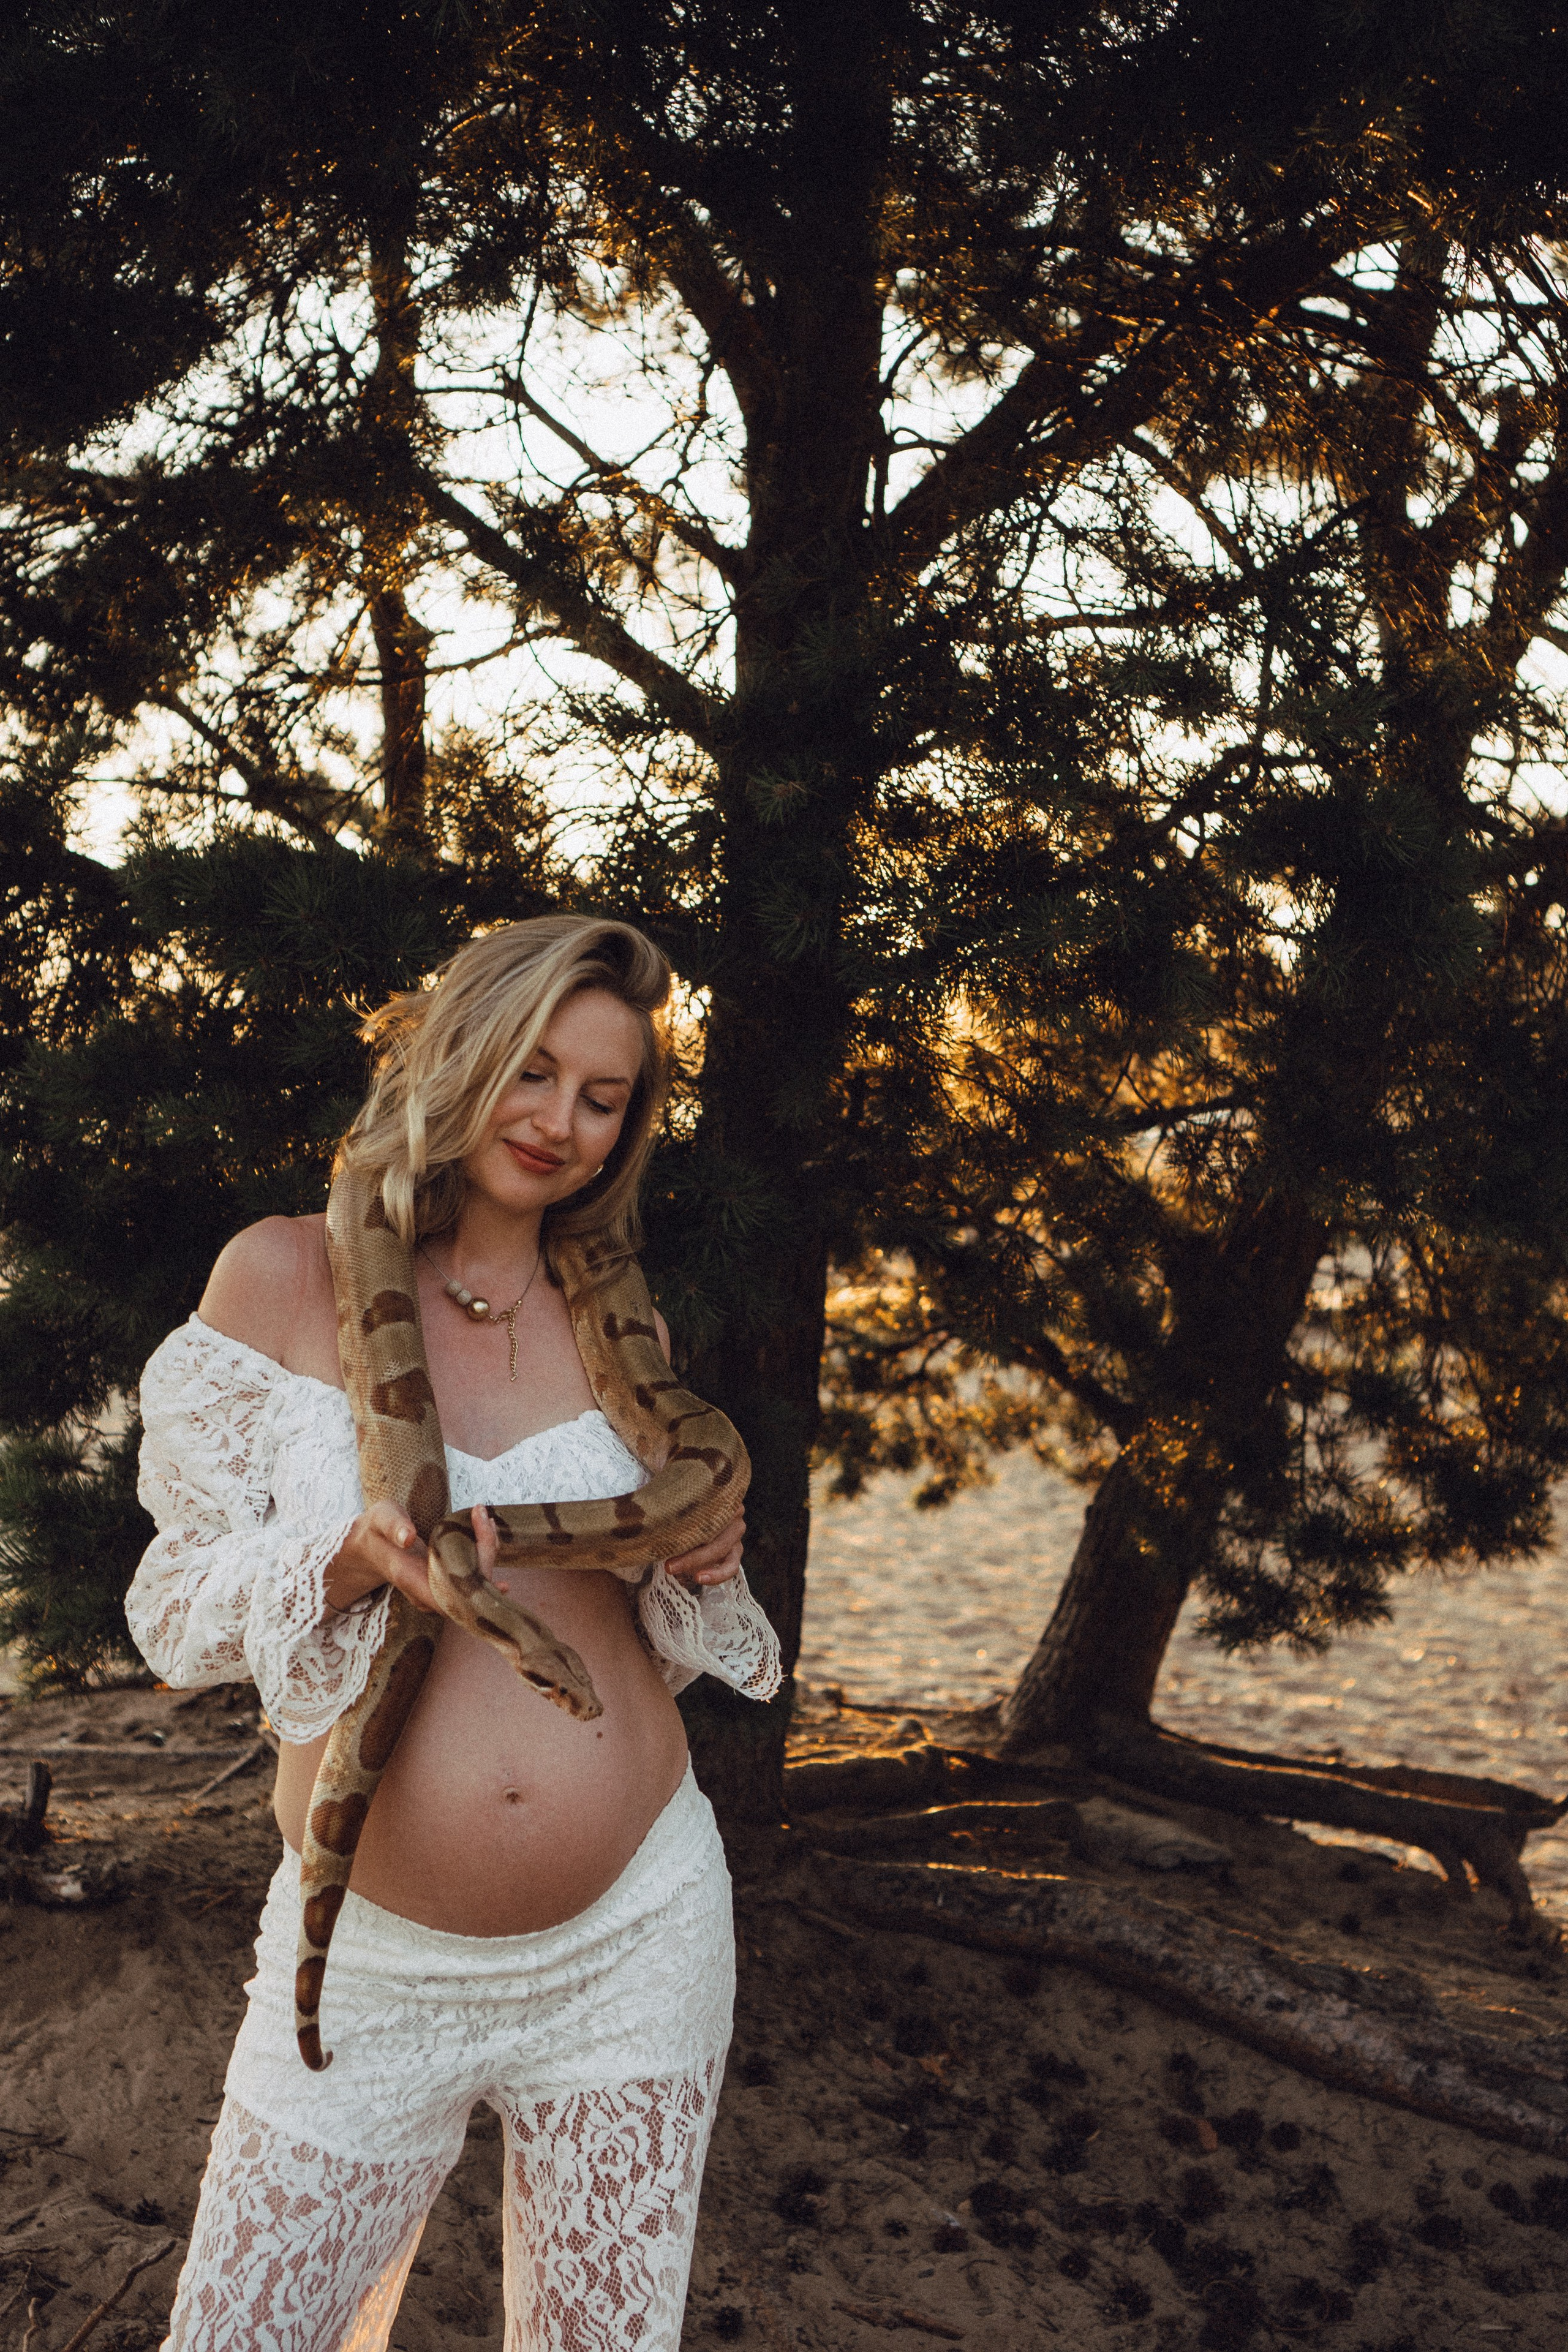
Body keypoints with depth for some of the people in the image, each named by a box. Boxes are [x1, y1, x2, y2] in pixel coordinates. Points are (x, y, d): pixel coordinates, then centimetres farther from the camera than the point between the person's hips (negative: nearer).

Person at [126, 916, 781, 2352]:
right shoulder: (288, 1277, -5)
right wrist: (353, 1560, -24)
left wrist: (700, 1568, -7)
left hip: (634, 1938, 3)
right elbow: (175, 1610, -5)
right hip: (373, 1958, -2)